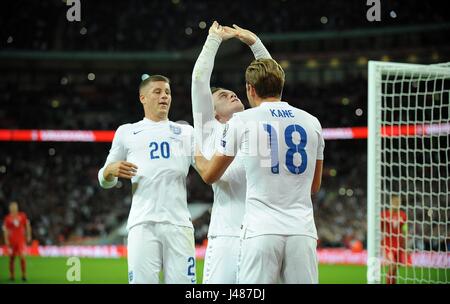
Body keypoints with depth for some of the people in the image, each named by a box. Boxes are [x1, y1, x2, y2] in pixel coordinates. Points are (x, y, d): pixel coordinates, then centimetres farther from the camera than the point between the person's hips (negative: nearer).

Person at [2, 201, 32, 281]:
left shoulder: (22, 216, 2)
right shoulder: (8, 218, -2)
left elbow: (27, 225, 13)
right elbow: (5, 230, 1)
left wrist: (28, 236, 11)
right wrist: (6, 240, -5)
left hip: (21, 240, 0)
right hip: (12, 240, 0)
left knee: (22, 257, -12)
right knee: (12, 258, 8)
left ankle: (24, 275, -7)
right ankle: (12, 275, 20)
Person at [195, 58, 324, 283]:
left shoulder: (242, 121, 2)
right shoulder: (311, 123, 12)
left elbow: (210, 175, 14)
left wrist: (197, 157, 36)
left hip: (261, 230, -3)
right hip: (302, 230, 3)